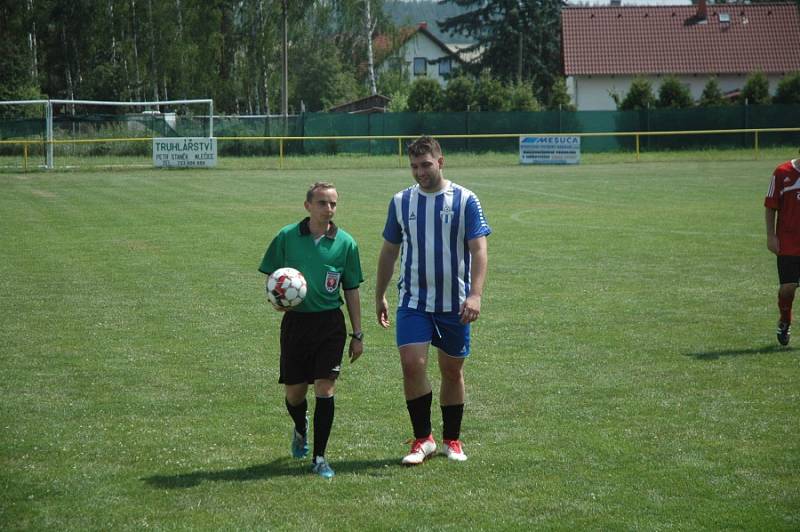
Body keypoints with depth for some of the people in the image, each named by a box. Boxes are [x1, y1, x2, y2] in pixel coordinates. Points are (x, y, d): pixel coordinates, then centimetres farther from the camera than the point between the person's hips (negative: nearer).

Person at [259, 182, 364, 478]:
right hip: (295, 321, 0)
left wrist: (357, 335, 6)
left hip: (330, 323, 0)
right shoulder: (287, 237, 0)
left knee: (325, 389, -8)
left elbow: (352, 291, 7)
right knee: (294, 392, 7)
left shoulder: (345, 243, 1)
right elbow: (271, 276, 9)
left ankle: (319, 457, 2)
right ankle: (300, 429, 41)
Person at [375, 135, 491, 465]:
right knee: (412, 364, -15)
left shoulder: (465, 201, -4)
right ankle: (423, 439, -2)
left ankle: (452, 440, 25)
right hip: (413, 301, 1)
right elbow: (389, 251, 14)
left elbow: (478, 249, -10)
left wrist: (475, 294, -23)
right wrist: (380, 296, 15)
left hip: (454, 304, -1)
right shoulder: (401, 202, 5)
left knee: (452, 372, 8)